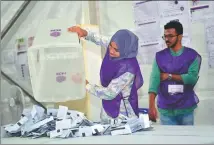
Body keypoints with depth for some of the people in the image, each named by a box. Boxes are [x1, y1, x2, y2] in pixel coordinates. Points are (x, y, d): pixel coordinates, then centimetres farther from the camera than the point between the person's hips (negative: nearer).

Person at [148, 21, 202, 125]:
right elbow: (154, 79, -9)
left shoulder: (193, 55, -1)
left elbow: (192, 78, -15)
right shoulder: (159, 56, 2)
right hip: (165, 109, 1)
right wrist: (151, 106, -21)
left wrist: (169, 76, -8)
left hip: (186, 108, 0)